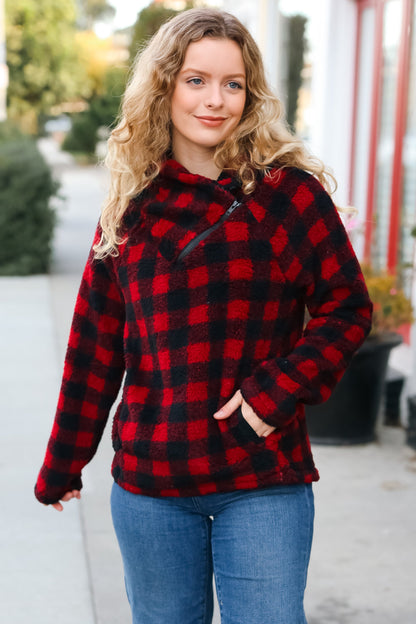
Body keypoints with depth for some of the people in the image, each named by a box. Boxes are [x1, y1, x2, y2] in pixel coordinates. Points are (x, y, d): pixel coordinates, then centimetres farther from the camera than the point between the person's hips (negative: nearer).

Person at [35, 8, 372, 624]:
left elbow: (346, 307, -1)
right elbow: (95, 347, 10)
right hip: (148, 484, 3)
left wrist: (280, 388, -14)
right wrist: (63, 464, 13)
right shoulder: (131, 207, 6)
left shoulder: (288, 191, -4)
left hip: (264, 479, -3)